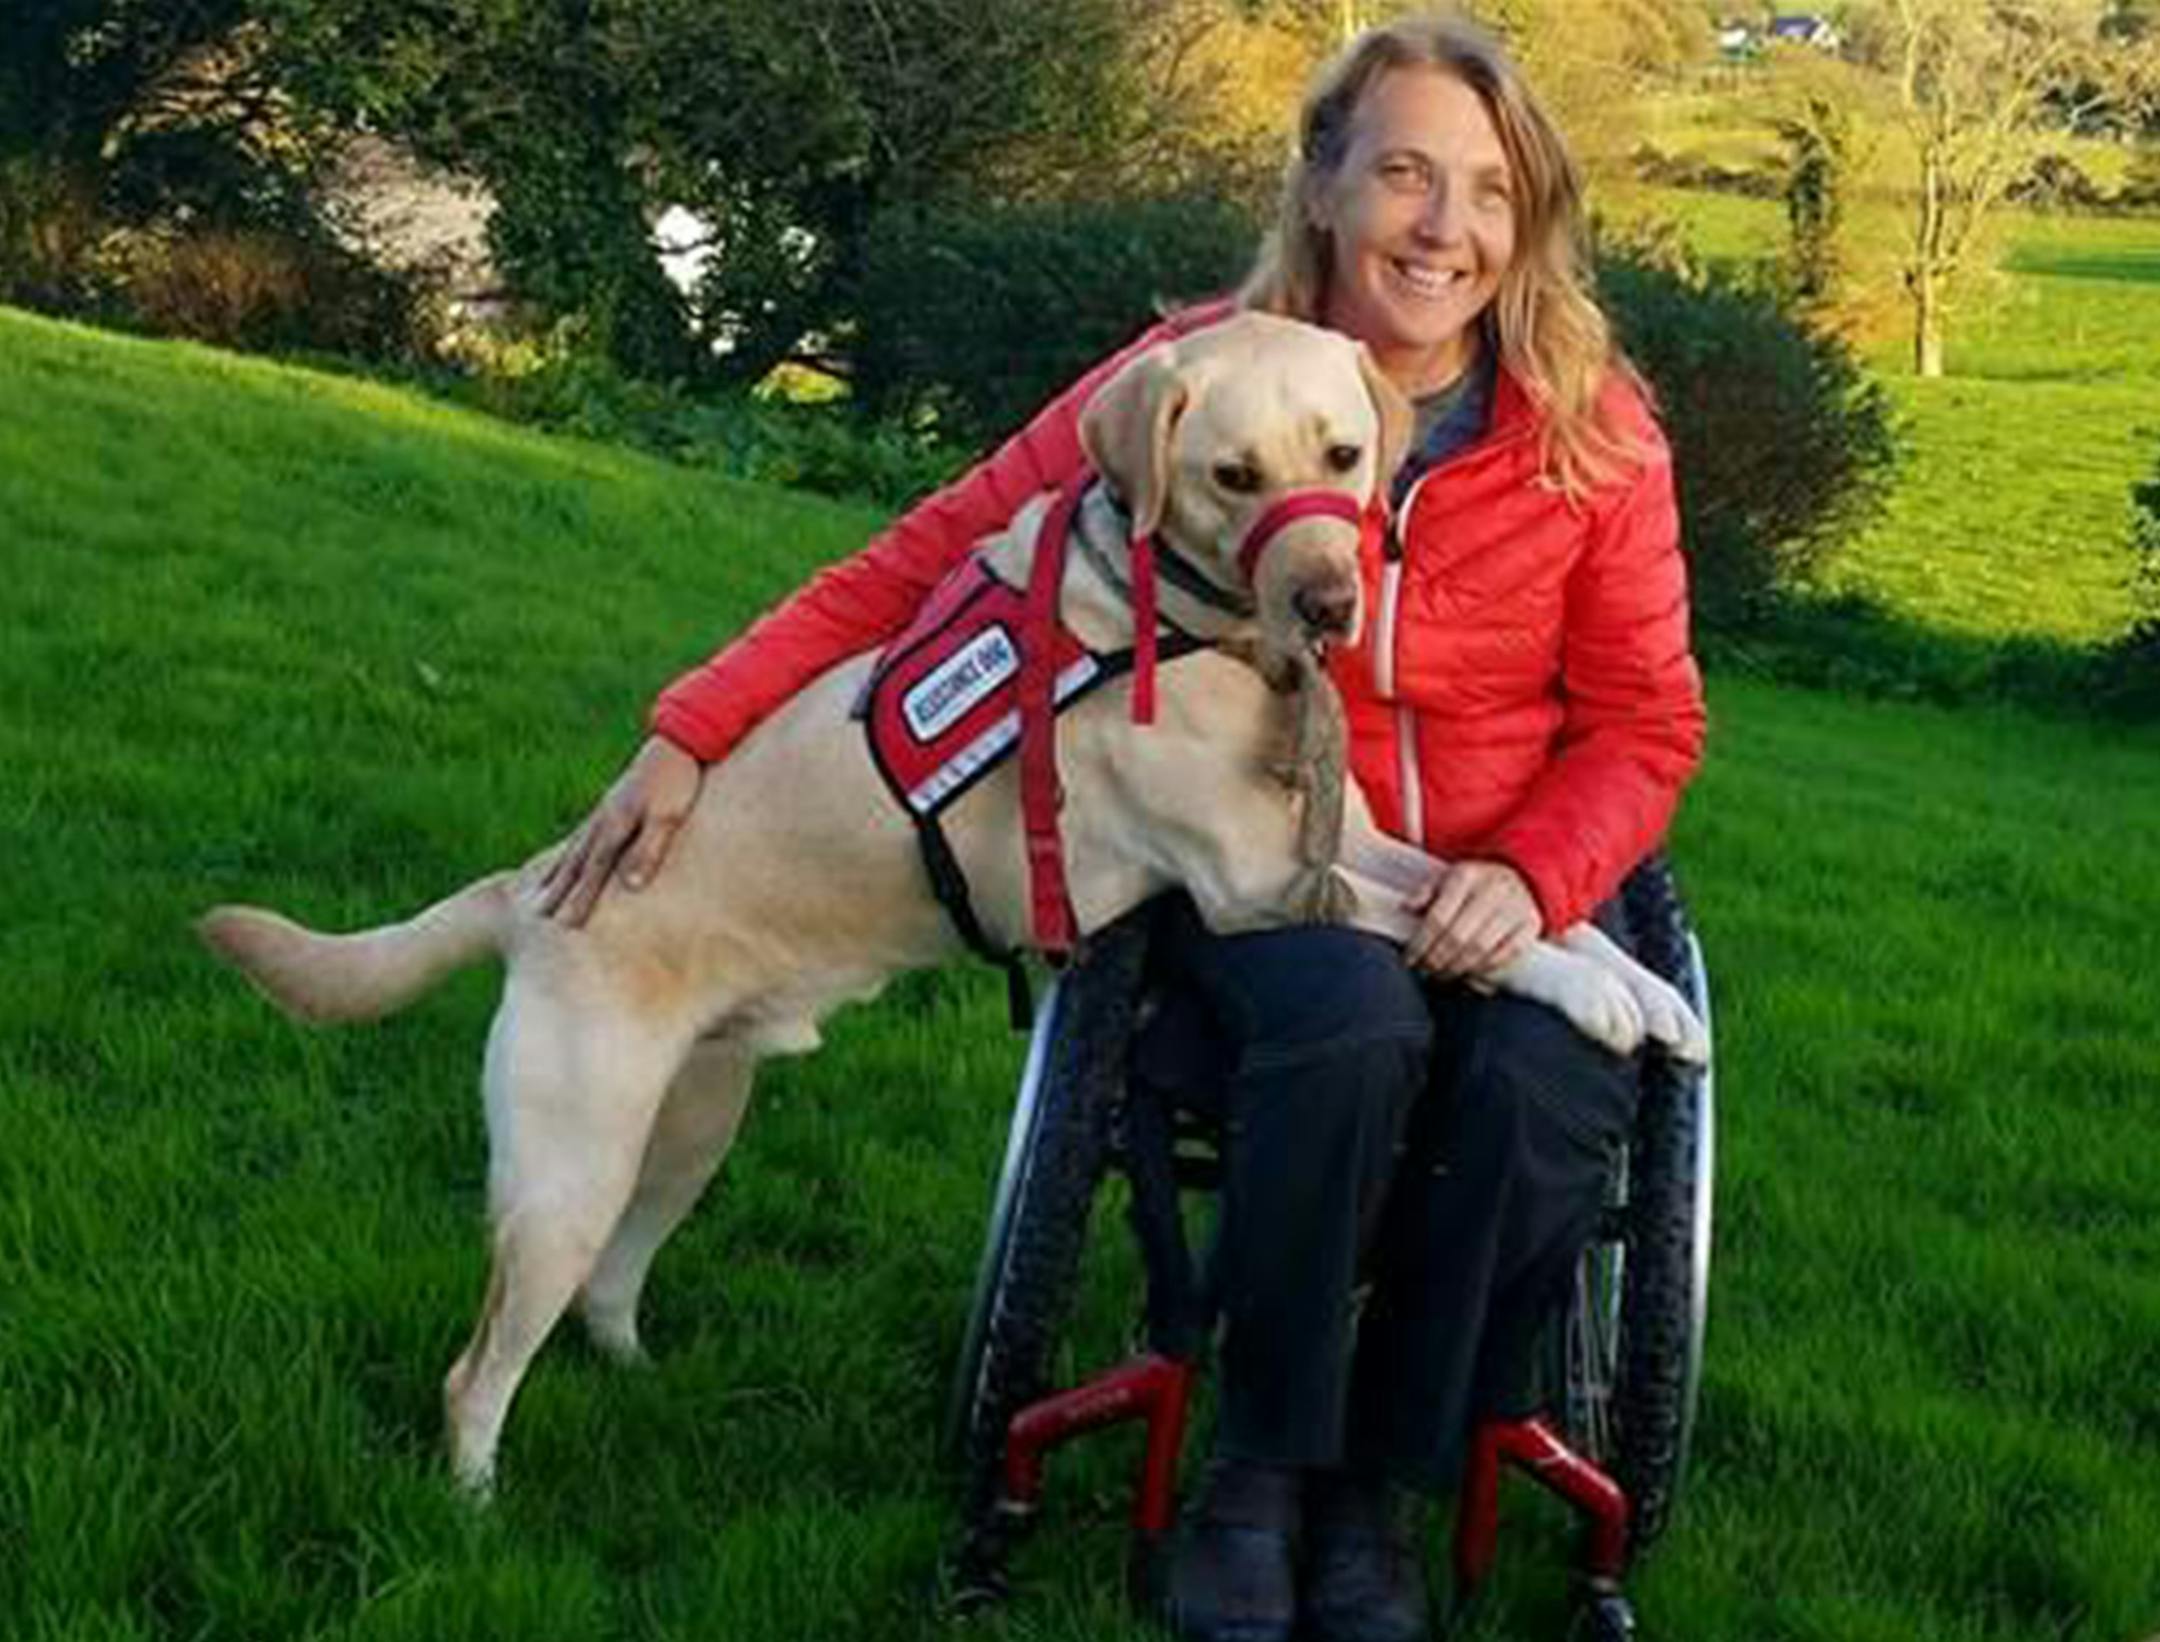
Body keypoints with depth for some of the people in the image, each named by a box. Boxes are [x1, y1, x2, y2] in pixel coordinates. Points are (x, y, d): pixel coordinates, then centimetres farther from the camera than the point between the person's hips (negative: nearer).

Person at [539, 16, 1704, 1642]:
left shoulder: (1596, 430, -5)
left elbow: (1646, 722, 2)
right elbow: (925, 565, -5)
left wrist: (1534, 879, -19)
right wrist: (691, 734, -11)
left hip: (1503, 881, 2)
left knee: (1547, 1098, -32)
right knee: (1351, 1028, -36)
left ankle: (1379, 1485, -5)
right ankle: (1263, 1458, -10)